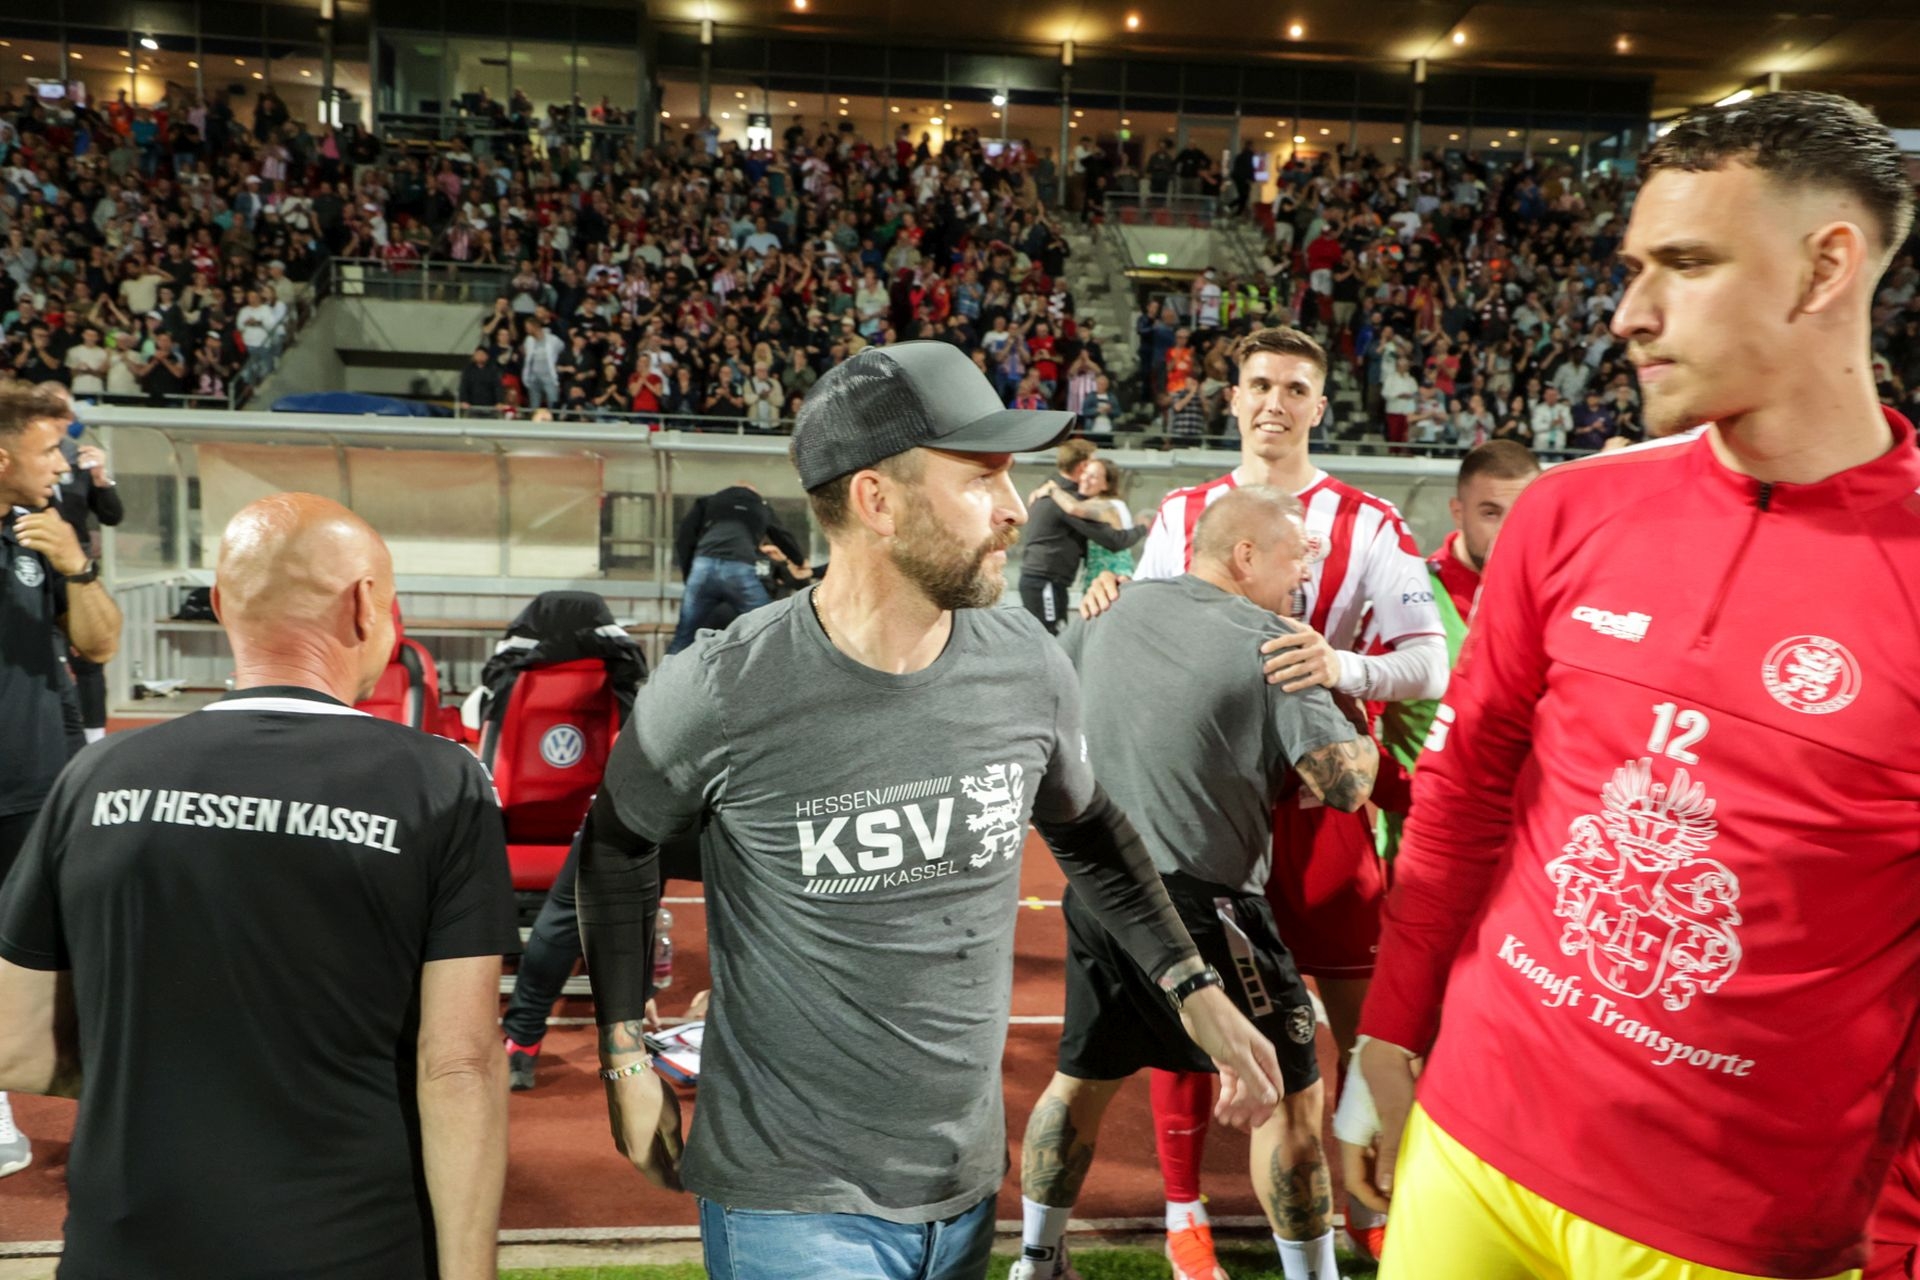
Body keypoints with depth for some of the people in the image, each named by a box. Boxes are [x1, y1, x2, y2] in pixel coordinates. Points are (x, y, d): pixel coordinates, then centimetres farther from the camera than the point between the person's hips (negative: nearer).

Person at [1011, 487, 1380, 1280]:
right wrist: (1358, 732, 6)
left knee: (1083, 1076, 22)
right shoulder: (1267, 642, -11)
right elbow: (1349, 783, -14)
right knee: (1291, 1094, 9)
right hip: (1198, 904, -7)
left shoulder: (1115, 612, 6)